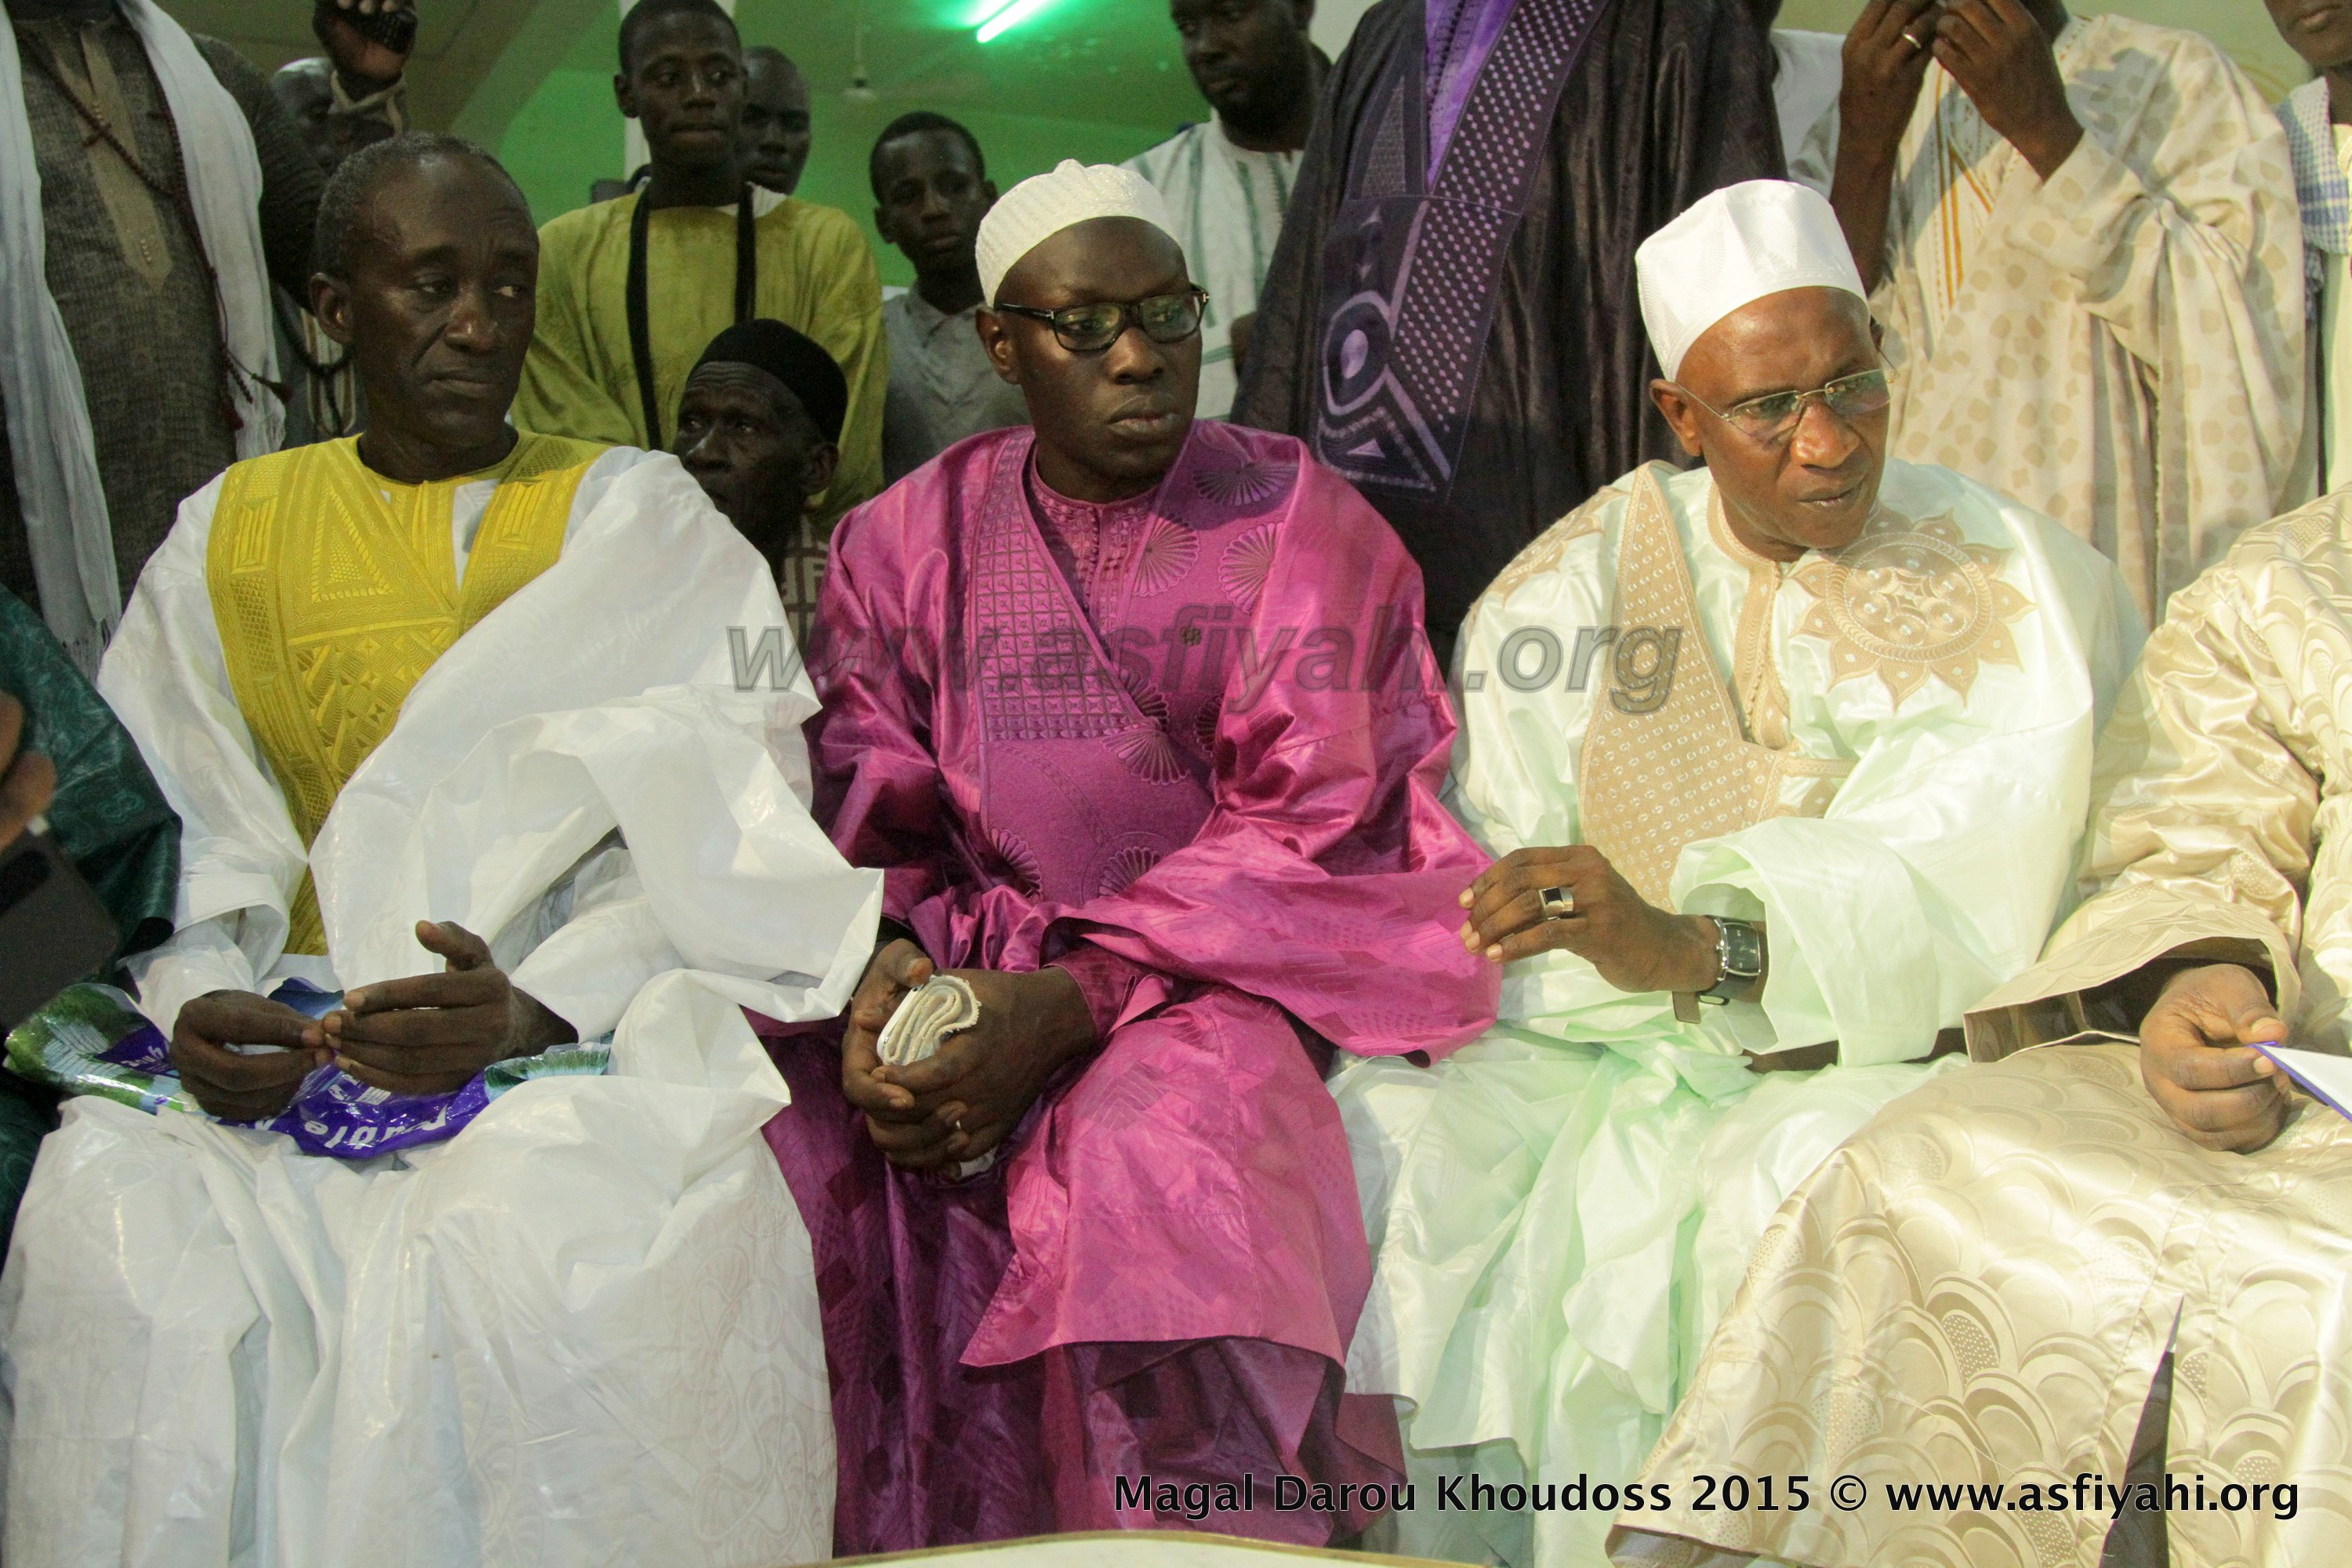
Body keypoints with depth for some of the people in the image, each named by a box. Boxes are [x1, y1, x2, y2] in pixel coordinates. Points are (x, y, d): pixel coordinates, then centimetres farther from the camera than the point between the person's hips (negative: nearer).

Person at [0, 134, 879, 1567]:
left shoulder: (639, 521, 7)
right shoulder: (228, 533, 15)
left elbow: (723, 833, -4)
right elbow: (184, 829, 7)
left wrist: (535, 1005, -21)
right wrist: (198, 999, -15)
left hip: (589, 1026, -2)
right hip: (284, 1031, 3)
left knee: (538, 1241, -33)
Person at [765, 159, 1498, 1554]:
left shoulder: (1299, 526, 2)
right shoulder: (909, 541, 13)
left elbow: (1298, 835, -6)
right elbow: (872, 811, 9)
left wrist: (1067, 1004, -18)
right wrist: (884, 974, -15)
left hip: (1216, 974, -3)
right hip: (962, 969, 4)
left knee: (1156, 1143, -35)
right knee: (788, 1129, -22)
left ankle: (1198, 1533, -17)